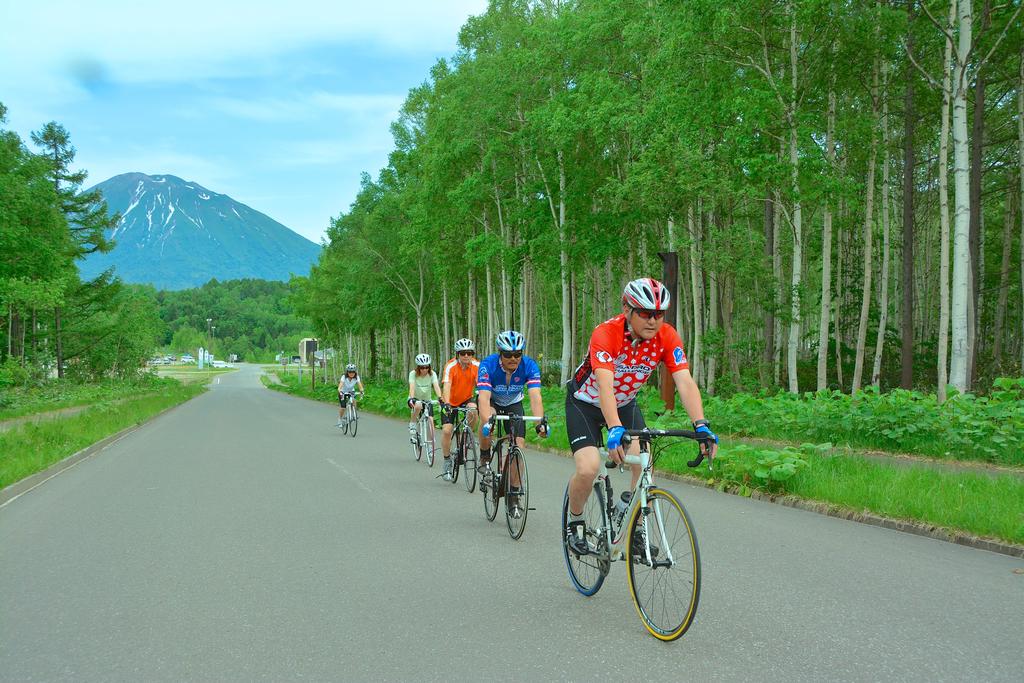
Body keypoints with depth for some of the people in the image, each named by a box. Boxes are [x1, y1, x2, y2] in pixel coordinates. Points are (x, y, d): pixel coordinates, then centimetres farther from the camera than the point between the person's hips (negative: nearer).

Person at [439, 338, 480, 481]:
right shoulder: (450, 366, -25)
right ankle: (447, 461, 6)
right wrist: (446, 404, -52)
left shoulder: (477, 366, -18)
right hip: (450, 401, -2)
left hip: (466, 399, 2)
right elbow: (446, 386, -36)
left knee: (473, 412, -31)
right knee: (446, 430, -13)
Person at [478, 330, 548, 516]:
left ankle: (514, 495, 1)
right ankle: (484, 458, -9)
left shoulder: (529, 366, -29)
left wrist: (540, 421, -55)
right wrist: (487, 421, -61)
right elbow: (484, 397, -44)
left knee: (518, 444, -13)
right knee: (488, 419, -36)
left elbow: (535, 396, -39)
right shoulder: (488, 365, -33)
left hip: (513, 404, 2)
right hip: (491, 401, -2)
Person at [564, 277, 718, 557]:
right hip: (585, 403, -4)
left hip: (625, 403, 4)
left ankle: (637, 531, 1)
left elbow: (685, 382, -29)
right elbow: (604, 385, -45)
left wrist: (701, 426, -43)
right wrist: (615, 430, -59)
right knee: (588, 469, -21)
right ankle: (575, 523, 8)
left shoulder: (667, 337, -21)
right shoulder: (606, 334, -33)